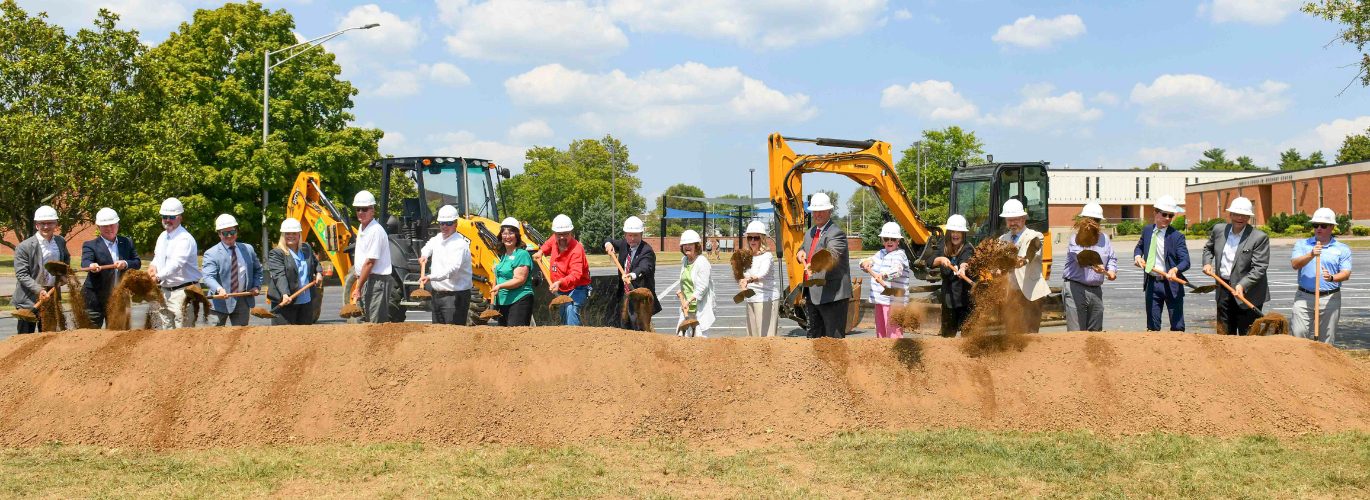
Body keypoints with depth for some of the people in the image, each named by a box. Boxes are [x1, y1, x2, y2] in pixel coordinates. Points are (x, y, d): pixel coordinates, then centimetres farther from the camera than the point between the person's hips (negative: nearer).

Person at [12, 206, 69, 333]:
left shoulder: (60, 241, 6)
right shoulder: (24, 247, -12)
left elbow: (66, 259, 26)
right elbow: (21, 274, -14)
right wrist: (39, 290, -25)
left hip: (52, 295, 5)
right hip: (28, 300, -5)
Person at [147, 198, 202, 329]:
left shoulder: (185, 238, -14)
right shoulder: (162, 237, 16)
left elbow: (176, 263, -26)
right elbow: (157, 256, 26)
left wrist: (158, 277, -35)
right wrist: (153, 266, 2)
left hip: (182, 290, -9)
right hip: (164, 291, 9)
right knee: (166, 329, 12)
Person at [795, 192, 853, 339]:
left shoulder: (837, 233, -14)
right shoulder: (810, 233, 15)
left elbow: (831, 255, -31)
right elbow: (802, 249, 27)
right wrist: (800, 252, 0)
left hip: (832, 295, -9)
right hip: (812, 295, 9)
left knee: (834, 337, -5)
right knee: (814, 335, 16)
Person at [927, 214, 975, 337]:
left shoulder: (968, 248, -8)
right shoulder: (943, 247, 8)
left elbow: (966, 259, -30)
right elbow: (929, 260, -2)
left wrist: (963, 267, -52)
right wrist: (941, 259, -22)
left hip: (965, 296, -5)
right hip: (948, 297, 5)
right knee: (947, 332, 15)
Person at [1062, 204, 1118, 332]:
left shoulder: (1104, 238, 15)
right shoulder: (1076, 238, -6)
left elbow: (1112, 258, 21)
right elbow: (1080, 255, -26)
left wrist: (1111, 270, -2)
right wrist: (1094, 265, -46)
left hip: (1096, 291, 6)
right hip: (1075, 289, -6)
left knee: (1096, 330, 10)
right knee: (1076, 332, -10)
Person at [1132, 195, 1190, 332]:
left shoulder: (1177, 236, -9)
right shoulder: (1147, 230, 6)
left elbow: (1185, 261, -15)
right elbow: (1139, 247, 25)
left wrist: (1175, 269, -36)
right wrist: (1137, 256, 2)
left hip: (1171, 284, -4)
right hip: (1151, 284, 4)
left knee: (1177, 327, 0)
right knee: (1152, 327, 10)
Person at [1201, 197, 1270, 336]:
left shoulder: (1259, 237, -12)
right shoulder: (1219, 230, 4)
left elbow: (1259, 268, -16)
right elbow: (1208, 248, 24)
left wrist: (1242, 285, -27)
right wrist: (1207, 263, 6)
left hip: (1248, 294, -5)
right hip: (1223, 291, 5)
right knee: (1225, 333, 13)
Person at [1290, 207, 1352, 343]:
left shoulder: (1342, 249, 8)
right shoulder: (1302, 244, 10)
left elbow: (1346, 273, -4)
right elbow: (1295, 264, -7)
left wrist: (1331, 278, -25)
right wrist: (1311, 254, -24)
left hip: (1330, 299, 0)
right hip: (1304, 298, 0)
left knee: (1326, 339, 3)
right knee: (1299, 334, -6)